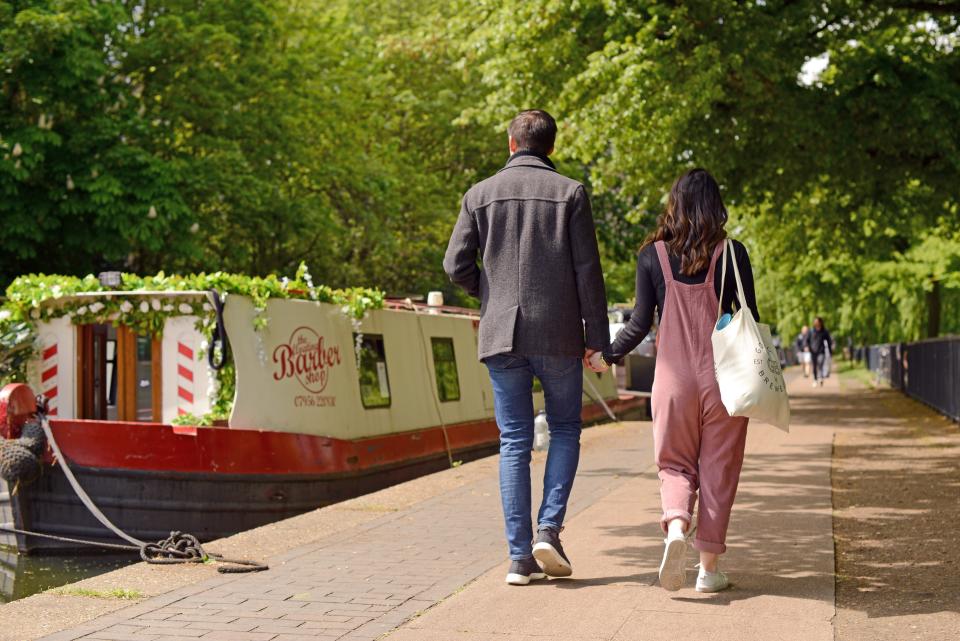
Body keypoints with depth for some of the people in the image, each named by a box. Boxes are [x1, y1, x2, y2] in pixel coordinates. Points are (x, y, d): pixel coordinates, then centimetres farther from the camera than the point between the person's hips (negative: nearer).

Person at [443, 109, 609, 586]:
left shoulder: (480, 195, 4)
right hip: (558, 334, -2)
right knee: (564, 430, 15)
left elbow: (456, 265, 0)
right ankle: (549, 529, -1)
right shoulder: (569, 193, -1)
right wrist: (596, 335, 1)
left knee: (514, 442, 6)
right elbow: (587, 270, -4)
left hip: (501, 333, 2)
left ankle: (520, 556, 5)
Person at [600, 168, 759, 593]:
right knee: (717, 470, 8)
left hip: (673, 376, 1)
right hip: (722, 376, 0)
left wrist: (608, 355, 16)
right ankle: (709, 566, 11)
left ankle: (676, 526, -16)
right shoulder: (732, 254, -2)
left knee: (675, 464, 13)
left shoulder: (653, 255, 0)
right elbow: (749, 319, -1)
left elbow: (640, 323, 0)